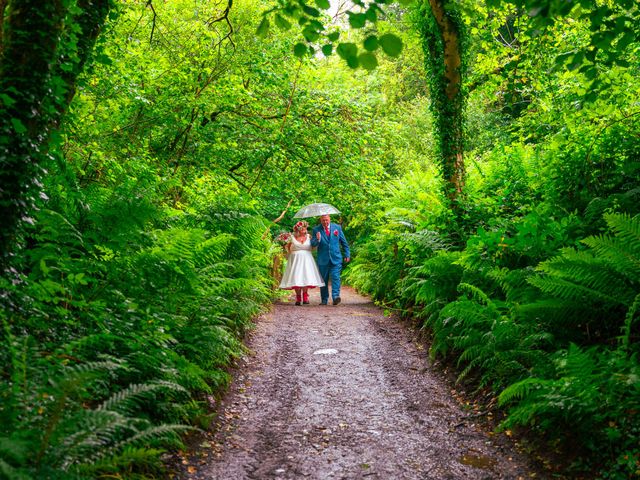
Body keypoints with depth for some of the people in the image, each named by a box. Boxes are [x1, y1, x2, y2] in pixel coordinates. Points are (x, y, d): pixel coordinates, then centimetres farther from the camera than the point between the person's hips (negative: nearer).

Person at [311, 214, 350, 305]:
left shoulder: (337, 227, 5)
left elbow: (344, 242, 13)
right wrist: (317, 240, -26)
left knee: (335, 277, -13)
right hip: (323, 259, 0)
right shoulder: (316, 230, 1)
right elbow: (313, 244, -5)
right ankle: (324, 300, 12)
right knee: (323, 280, 5)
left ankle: (336, 296, -19)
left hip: (336, 258, 0)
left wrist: (347, 254, 12)